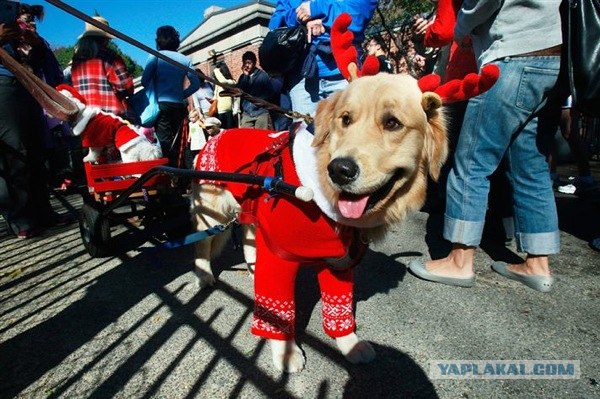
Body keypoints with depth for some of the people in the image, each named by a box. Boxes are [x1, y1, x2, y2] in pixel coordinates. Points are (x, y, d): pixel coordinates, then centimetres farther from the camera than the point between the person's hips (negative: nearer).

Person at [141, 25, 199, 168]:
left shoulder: (156, 56, -1)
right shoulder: (185, 59, 9)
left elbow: (144, 81, -5)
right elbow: (196, 84, 4)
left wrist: (154, 91, 13)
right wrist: (181, 95, 12)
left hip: (162, 105, -4)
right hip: (179, 106, 4)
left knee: (165, 144, -5)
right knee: (176, 144, 10)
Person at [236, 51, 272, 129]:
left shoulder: (263, 75, 1)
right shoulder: (242, 77, 13)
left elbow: (269, 93, 0)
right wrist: (245, 76, -4)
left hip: (261, 112, -3)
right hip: (246, 113, 3)